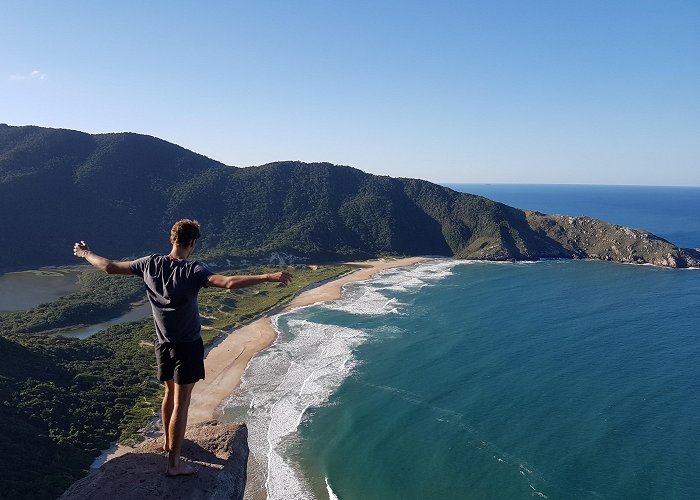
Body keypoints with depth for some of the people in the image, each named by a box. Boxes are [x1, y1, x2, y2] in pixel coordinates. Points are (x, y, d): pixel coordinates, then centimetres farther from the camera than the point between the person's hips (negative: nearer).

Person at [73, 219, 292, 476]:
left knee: (170, 393, 26)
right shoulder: (192, 270, -23)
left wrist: (85, 253, 23)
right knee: (181, 403, 3)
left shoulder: (150, 263, -6)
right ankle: (174, 462, 11)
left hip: (163, 344, 6)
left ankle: (168, 441, 45)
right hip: (187, 346, -6)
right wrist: (267, 277, -37)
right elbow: (229, 282, -37)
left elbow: (109, 267, 5)